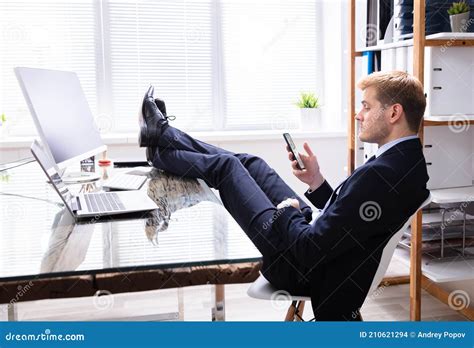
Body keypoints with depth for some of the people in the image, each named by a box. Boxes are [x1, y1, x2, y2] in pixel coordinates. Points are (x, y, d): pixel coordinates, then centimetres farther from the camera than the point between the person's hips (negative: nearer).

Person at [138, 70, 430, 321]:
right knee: (249, 163, 14)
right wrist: (317, 182, -2)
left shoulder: (379, 174, -31)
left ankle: (159, 146, 32)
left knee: (225, 165, 3)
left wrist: (287, 211, -10)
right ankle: (163, 134, 32)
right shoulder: (408, 160, -1)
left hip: (300, 267, -8)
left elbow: (311, 249, -28)